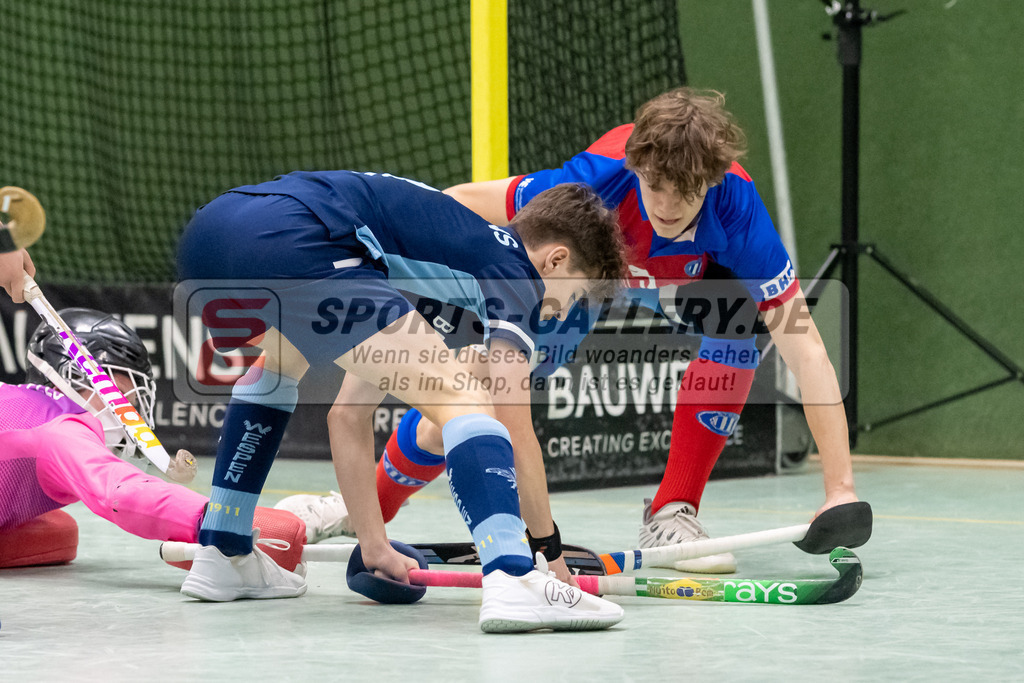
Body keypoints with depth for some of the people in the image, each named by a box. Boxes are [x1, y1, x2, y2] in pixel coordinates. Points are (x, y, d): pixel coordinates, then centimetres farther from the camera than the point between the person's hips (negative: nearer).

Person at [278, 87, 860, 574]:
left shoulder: (735, 204, -40)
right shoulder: (598, 180, -42)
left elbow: (804, 345, -40)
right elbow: (461, 203, -28)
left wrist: (840, 487, -44)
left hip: (687, 271, 1)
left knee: (740, 318, -32)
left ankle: (672, 516, -18)